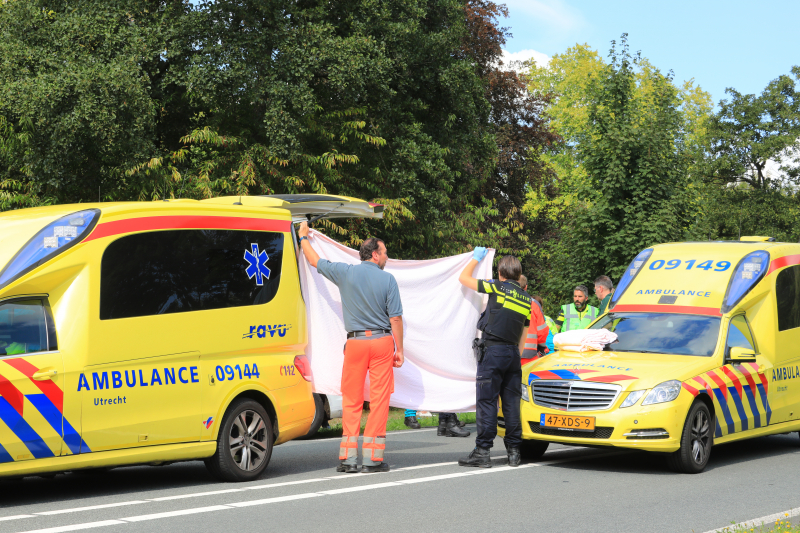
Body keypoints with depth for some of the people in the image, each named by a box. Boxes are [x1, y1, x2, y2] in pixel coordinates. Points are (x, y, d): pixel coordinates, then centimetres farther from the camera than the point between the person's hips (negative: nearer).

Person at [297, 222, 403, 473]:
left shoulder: (345, 272, 2)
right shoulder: (388, 279, -2)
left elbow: (314, 261, 16)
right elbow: (396, 318, -4)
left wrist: (303, 237, 33)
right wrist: (399, 349, 3)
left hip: (355, 342, 1)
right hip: (382, 342, -1)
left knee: (352, 400, 8)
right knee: (379, 399, 1)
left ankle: (348, 457, 7)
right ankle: (373, 458, 0)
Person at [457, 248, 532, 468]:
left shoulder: (498, 287, -3)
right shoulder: (526, 299, 14)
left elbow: (464, 278, 6)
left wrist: (476, 258, 21)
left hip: (493, 351, -6)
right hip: (513, 353, 6)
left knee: (487, 401, -4)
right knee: (512, 402, 8)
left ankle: (482, 451, -6)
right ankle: (514, 451, 10)